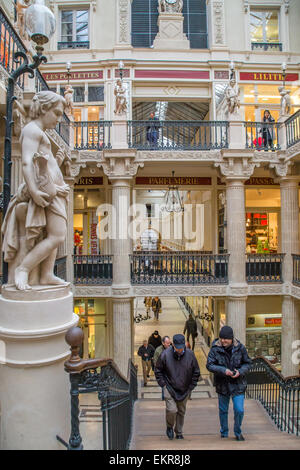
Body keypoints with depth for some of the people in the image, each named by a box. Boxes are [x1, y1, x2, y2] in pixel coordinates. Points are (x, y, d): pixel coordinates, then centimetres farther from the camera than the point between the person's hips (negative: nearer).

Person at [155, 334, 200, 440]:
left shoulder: (190, 355, -10)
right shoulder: (165, 355, -16)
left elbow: (196, 372, 4)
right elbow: (158, 370, -1)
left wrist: (191, 387, 3)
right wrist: (163, 384, -5)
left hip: (184, 390, 2)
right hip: (169, 388, -2)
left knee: (181, 411, 12)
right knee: (171, 409, -12)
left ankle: (179, 432, 33)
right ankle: (169, 427, 18)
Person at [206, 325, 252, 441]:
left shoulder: (240, 348, -9)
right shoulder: (215, 349, -13)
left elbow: (247, 363, 1)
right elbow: (209, 365, -14)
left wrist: (240, 372, -17)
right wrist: (223, 370, -27)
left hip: (237, 384, 0)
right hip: (222, 384, 0)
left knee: (239, 410, -1)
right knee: (223, 410, 14)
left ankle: (238, 432, 26)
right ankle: (224, 433, 36)